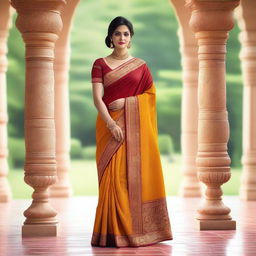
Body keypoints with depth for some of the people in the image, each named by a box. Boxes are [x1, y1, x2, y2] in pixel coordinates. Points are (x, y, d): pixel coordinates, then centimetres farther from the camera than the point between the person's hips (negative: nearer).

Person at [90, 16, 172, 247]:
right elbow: (97, 98, -6)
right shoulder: (100, 65, 4)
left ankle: (137, 228, 3)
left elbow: (151, 95, 6)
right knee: (113, 176, -7)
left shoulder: (141, 65, 11)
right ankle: (114, 231, -4)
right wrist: (111, 124, -19)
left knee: (136, 174, -2)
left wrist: (126, 101, -8)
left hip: (136, 126, 2)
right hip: (110, 126, -1)